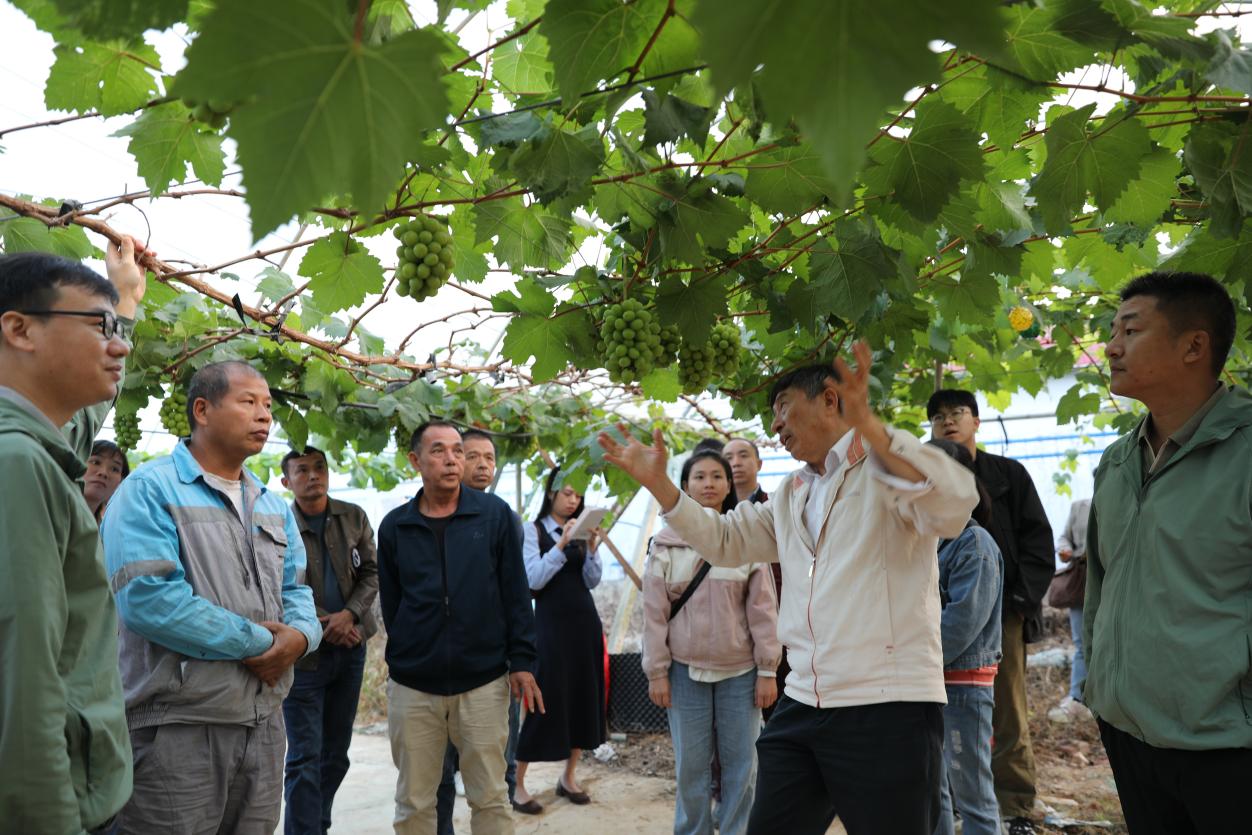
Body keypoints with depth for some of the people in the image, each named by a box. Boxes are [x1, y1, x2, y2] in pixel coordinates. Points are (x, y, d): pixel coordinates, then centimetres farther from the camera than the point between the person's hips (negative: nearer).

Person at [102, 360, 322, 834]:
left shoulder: (273, 506, 14)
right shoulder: (150, 490, -10)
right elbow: (147, 597, -22)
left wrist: (299, 635, -9)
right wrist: (258, 641, -15)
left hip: (264, 720, 7)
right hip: (178, 725, -7)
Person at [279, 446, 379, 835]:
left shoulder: (353, 518, 5)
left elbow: (371, 573, 4)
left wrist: (349, 614, -12)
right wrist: (321, 624, -12)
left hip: (351, 648, 5)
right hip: (304, 653, -4)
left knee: (336, 753, 13)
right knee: (304, 759, -4)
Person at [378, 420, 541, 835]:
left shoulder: (495, 514, -1)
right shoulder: (395, 526, 3)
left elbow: (516, 593, -1)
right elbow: (390, 603, 9)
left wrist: (522, 661, -4)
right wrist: (402, 659, 8)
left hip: (484, 681, -1)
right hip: (412, 686, 2)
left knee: (490, 798, 7)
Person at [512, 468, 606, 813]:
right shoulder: (533, 530, -3)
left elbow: (592, 581, 7)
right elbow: (534, 580, -13)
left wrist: (591, 548, -8)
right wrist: (561, 545, -20)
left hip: (585, 620, 6)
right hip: (551, 621, -6)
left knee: (584, 695, 8)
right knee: (545, 699, -6)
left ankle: (569, 776, 22)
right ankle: (518, 783, 4)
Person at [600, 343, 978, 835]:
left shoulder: (893, 463, -5)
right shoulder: (790, 496, 20)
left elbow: (953, 507, -25)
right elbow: (724, 540, 25)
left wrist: (867, 425, -38)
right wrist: (657, 482, 14)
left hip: (889, 711, -7)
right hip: (801, 708, 7)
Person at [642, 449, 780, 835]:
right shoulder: (666, 543, 1)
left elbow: (763, 609, 0)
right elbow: (655, 612, 1)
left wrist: (767, 670, -4)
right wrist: (657, 672, -3)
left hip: (740, 671, 0)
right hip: (685, 671, 0)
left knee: (741, 765, 6)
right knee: (690, 766, 7)